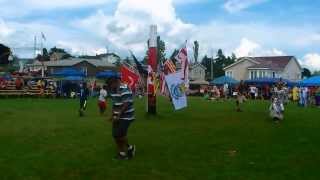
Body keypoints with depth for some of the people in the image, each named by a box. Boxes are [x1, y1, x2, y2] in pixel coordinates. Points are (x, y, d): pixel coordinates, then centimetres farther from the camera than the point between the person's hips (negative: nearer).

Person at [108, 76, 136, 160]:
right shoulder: (113, 90, 9)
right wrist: (113, 115, 11)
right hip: (117, 117, 8)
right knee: (115, 135, 5)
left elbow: (126, 104, -24)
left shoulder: (124, 89, -19)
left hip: (125, 117, -8)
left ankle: (130, 148, 12)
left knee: (120, 134, -12)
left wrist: (118, 115, -24)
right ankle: (121, 152, 20)